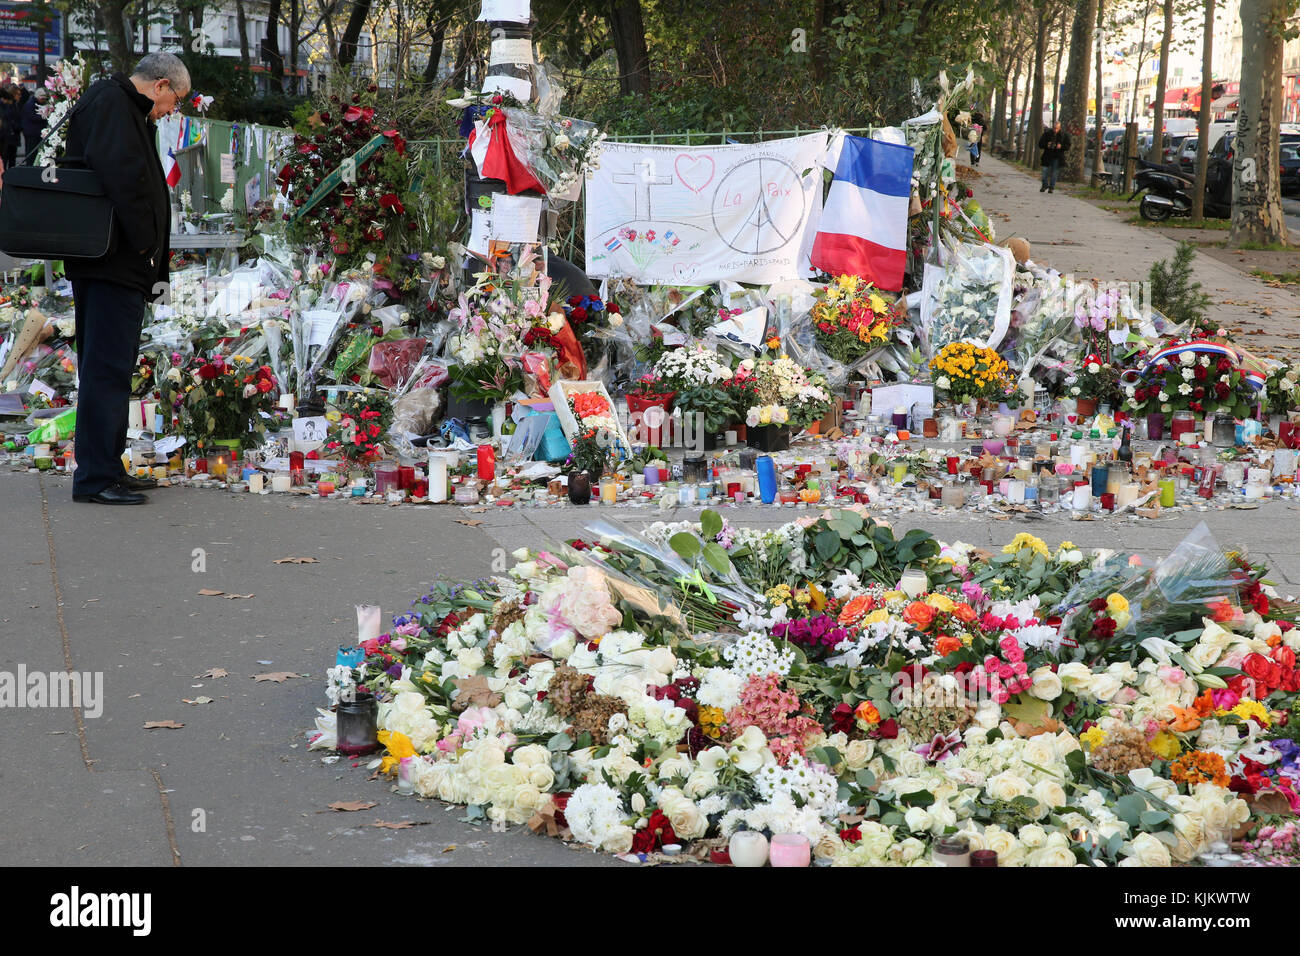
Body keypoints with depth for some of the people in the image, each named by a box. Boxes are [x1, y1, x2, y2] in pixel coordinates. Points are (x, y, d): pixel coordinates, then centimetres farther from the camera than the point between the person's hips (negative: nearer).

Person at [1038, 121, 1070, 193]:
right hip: (1047, 156, 1)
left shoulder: (1064, 135, 0)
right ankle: (1045, 185, 19)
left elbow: (1068, 146, 2)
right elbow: (1040, 144, 3)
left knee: (1054, 172, 2)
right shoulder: (1047, 133, 0)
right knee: (1045, 171, -1)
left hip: (1057, 157, -1)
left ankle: (1052, 187, 14)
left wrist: (1061, 146, -17)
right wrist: (1046, 145, -17)